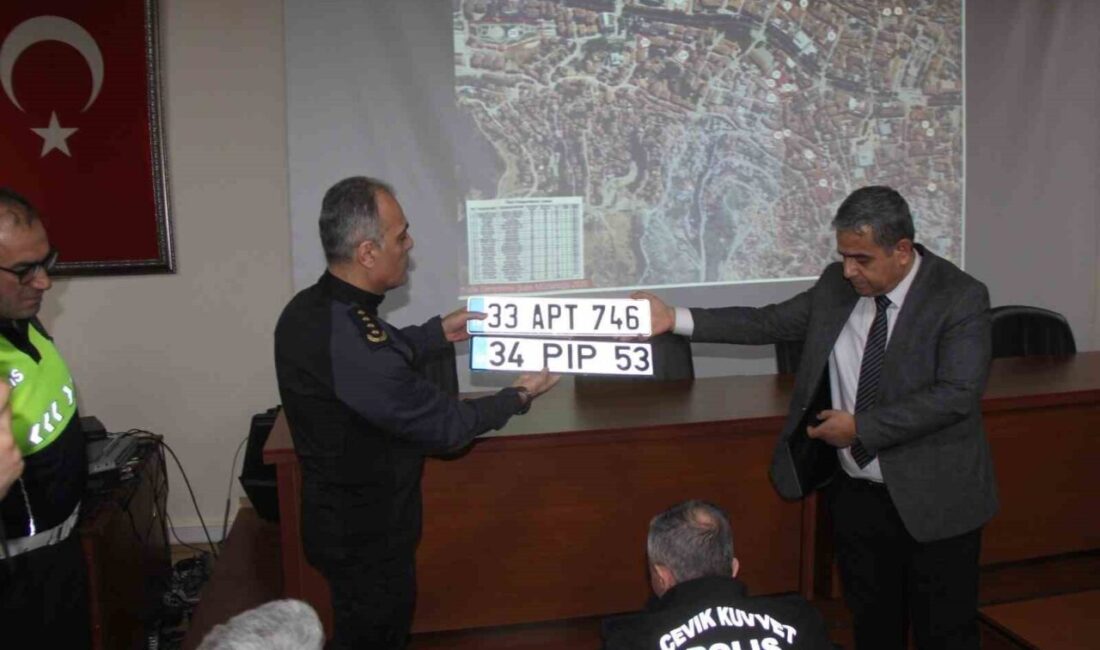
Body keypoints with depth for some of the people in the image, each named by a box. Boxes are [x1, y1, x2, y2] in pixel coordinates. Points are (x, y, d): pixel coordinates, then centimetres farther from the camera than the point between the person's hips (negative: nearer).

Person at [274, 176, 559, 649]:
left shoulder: (311, 308, -7)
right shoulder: (351, 348, -36)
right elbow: (446, 426, -23)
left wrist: (438, 332, 16)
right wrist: (518, 397, -8)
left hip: (340, 517, 8)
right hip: (367, 538, -8)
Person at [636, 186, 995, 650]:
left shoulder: (961, 298, -14)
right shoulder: (836, 285, 0)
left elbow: (956, 394, -23)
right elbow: (769, 322, 3)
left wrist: (861, 427, -22)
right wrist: (676, 319, -6)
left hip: (934, 501, -4)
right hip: (856, 493, 5)